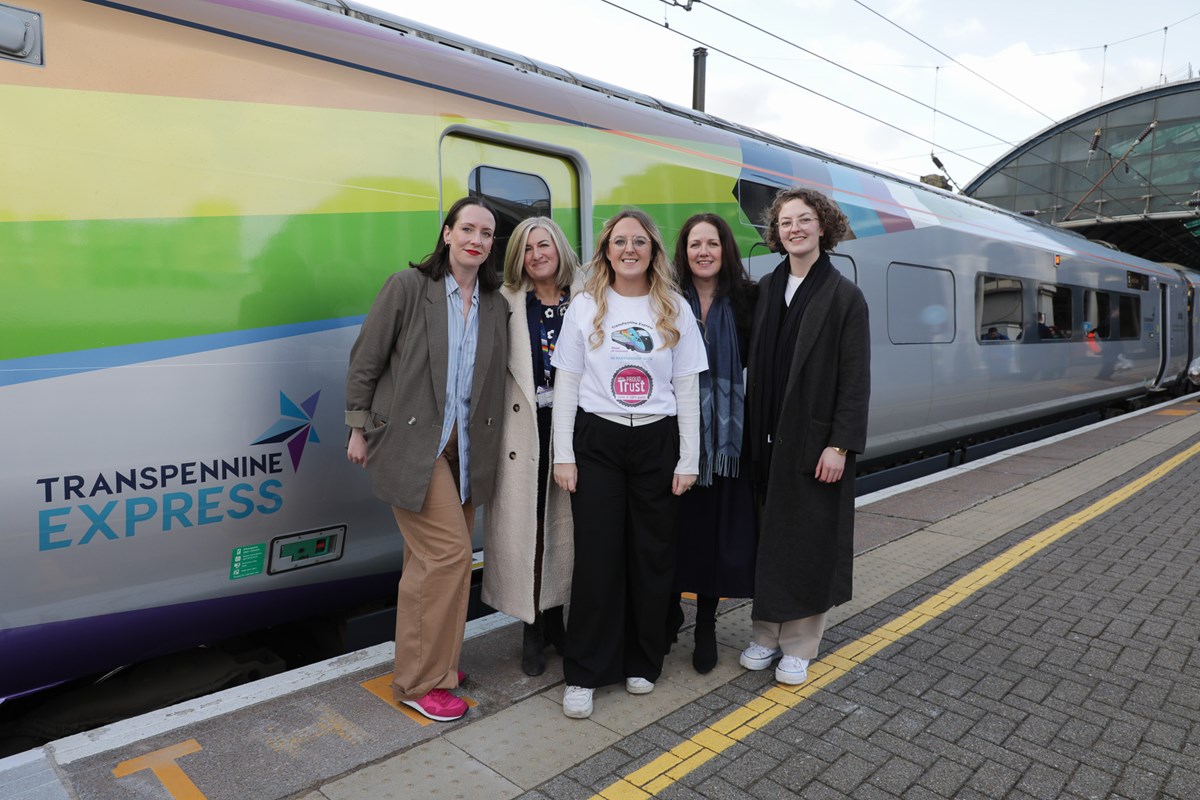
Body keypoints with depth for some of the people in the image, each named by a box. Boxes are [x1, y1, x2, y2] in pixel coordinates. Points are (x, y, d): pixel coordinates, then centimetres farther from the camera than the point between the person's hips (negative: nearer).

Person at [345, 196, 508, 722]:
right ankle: (420, 681, 6)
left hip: (465, 446, 5)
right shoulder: (407, 287, -7)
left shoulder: (494, 304, 7)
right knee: (449, 552, -10)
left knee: (431, 558, 14)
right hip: (412, 441, -5)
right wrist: (359, 428, -3)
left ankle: (430, 660, 30)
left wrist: (488, 444, 10)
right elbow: (365, 359, -3)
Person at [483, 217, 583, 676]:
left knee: (565, 524, 10)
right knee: (526, 526, 4)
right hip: (524, 431, -1)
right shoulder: (506, 302, 0)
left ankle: (554, 618, 30)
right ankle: (533, 630, 21)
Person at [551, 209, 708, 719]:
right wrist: (563, 456, -3)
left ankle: (642, 662, 26)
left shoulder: (675, 310, 6)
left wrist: (688, 460, 0)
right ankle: (584, 674, 13)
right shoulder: (585, 307, 4)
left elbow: (687, 388, 5)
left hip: (657, 441, 1)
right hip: (597, 440, -1)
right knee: (597, 557, 0)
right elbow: (566, 383, 3)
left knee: (652, 555, 7)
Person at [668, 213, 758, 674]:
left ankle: (706, 625, 23)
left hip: (726, 435, 1)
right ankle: (669, 614, 27)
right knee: (675, 526, 6)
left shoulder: (744, 303, 3)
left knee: (716, 530, 6)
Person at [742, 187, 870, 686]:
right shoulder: (765, 290, 8)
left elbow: (855, 379, -9)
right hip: (767, 439, 4)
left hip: (814, 441, -4)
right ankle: (766, 634, 26)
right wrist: (752, 432, 3)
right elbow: (755, 365, 8)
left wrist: (838, 445, -15)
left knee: (808, 541, 5)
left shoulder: (845, 297, -5)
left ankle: (799, 646, 20)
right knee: (768, 536, 11)